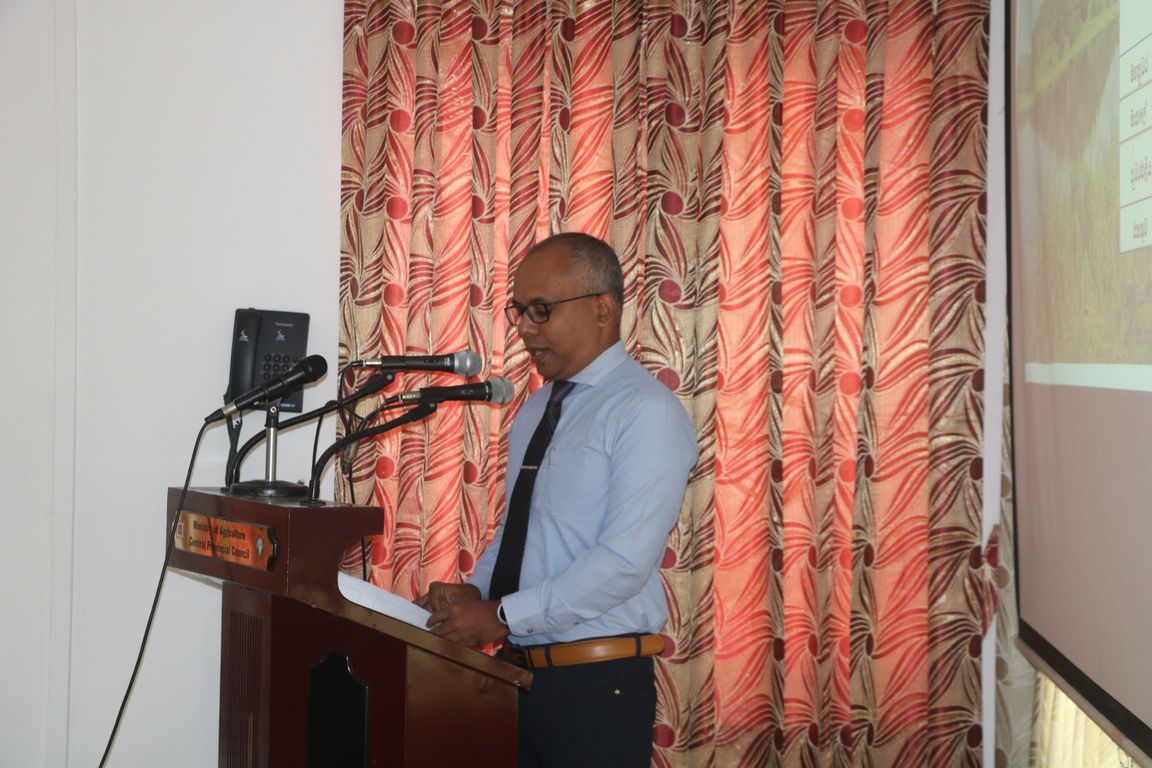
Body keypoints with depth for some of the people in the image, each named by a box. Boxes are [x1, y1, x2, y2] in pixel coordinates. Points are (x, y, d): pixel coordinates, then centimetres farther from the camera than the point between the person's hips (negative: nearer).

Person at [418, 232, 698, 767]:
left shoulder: (646, 412, -13)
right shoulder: (535, 409, 13)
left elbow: (624, 561, -21)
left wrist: (502, 616, -18)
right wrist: (475, 592, -1)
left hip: (597, 682, -7)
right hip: (519, 671, 7)